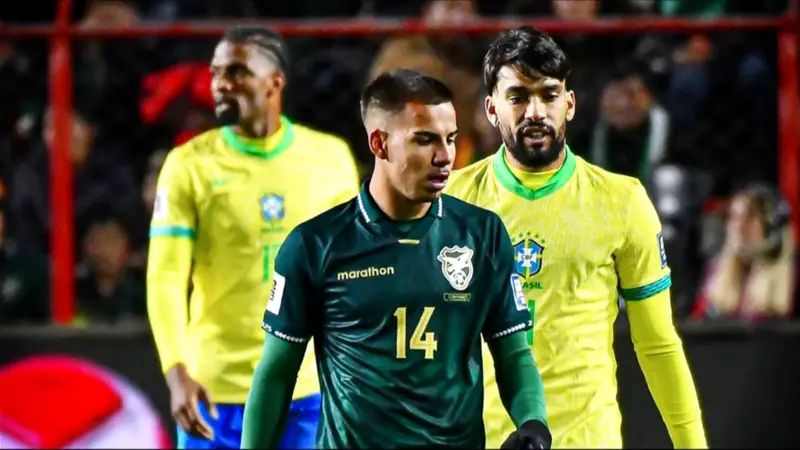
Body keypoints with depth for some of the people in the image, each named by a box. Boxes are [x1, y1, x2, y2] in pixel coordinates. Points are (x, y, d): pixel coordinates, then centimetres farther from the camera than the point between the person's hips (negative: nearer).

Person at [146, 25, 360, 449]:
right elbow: (165, 279, -12)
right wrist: (177, 374, -26)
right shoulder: (189, 165, -5)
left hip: (309, 389, 2)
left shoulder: (331, 158, 2)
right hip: (217, 390, -2)